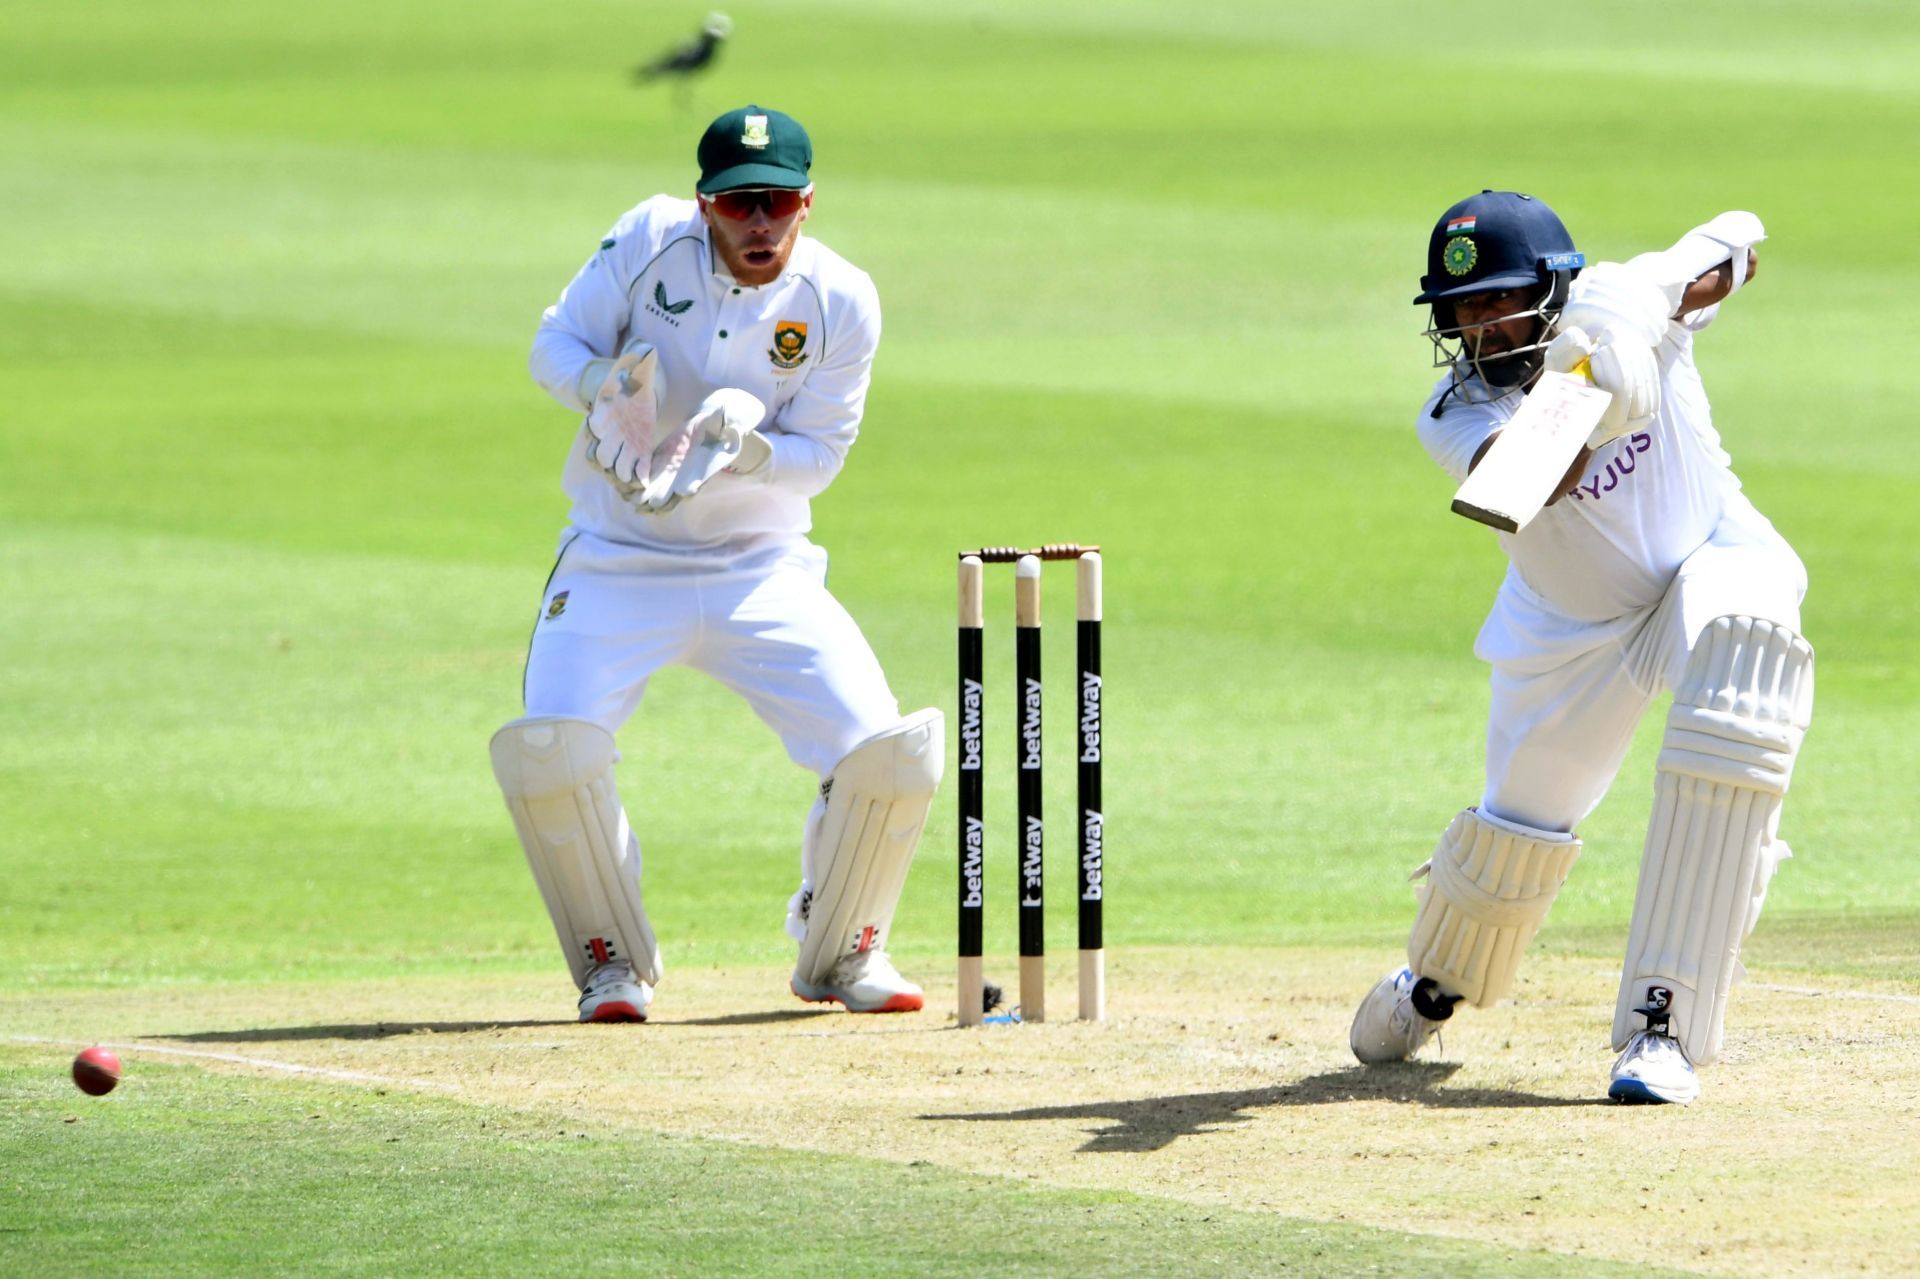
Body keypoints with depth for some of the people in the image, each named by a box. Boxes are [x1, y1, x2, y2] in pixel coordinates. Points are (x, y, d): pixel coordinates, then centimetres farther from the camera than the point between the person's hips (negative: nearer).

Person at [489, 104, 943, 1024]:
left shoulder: (841, 302, -9)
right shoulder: (651, 240, -10)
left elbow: (818, 457, -6)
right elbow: (554, 346, -5)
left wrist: (742, 447, -27)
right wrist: (609, 381, -27)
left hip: (763, 569, 1)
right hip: (618, 561, -1)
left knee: (890, 755, -14)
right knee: (544, 751, -24)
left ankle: (840, 949, 14)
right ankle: (613, 960, 2)